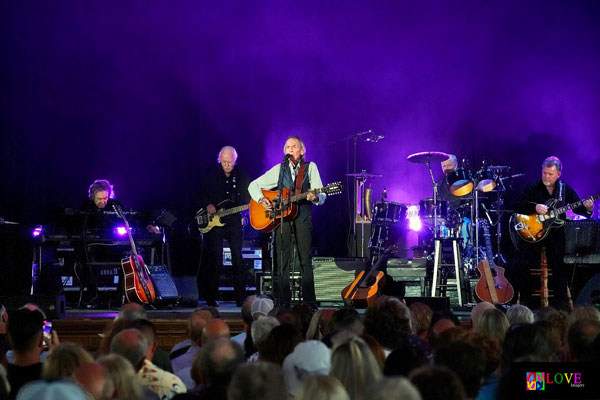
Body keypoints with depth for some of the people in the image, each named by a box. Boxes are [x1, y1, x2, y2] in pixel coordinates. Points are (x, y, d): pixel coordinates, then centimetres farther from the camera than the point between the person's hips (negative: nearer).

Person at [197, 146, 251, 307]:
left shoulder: (242, 176, 7)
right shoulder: (211, 176, 5)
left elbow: (249, 198, 10)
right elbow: (202, 195, 9)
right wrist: (207, 205, -10)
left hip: (235, 223, 1)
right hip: (214, 223, -1)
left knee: (238, 260, -1)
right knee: (214, 261, -2)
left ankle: (240, 299, 4)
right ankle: (211, 298, 4)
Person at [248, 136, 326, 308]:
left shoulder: (310, 167, 7)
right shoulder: (279, 169, 12)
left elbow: (322, 197, 0)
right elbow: (253, 185, 15)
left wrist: (315, 197, -23)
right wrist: (261, 199, -4)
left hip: (302, 218, -1)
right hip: (281, 218, 1)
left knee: (305, 261, -5)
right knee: (282, 262, -2)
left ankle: (310, 305, -1)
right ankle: (283, 304, 0)